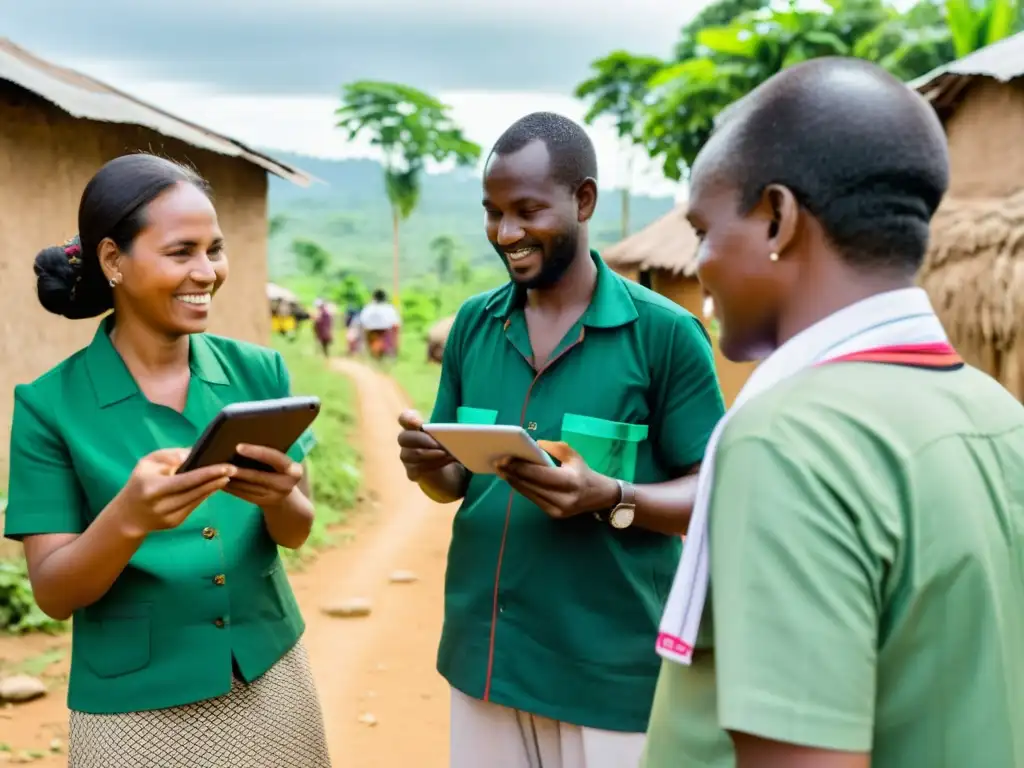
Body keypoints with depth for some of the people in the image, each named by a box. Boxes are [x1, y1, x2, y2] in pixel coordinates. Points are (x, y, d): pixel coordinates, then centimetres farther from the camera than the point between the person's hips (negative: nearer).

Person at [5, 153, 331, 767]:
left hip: (270, 683, 3)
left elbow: (297, 532, 0)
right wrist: (129, 518, -30)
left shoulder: (258, 370, -4)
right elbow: (53, 594, -11)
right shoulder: (51, 405, -11)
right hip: (135, 707, -2)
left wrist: (279, 498, -23)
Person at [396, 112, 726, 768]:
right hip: (481, 656, 4)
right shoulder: (473, 324, 4)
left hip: (609, 672, -4)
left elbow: (713, 495, -9)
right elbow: (456, 480, 11)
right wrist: (428, 465, -11)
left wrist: (609, 497, -25)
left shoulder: (666, 333, -10)